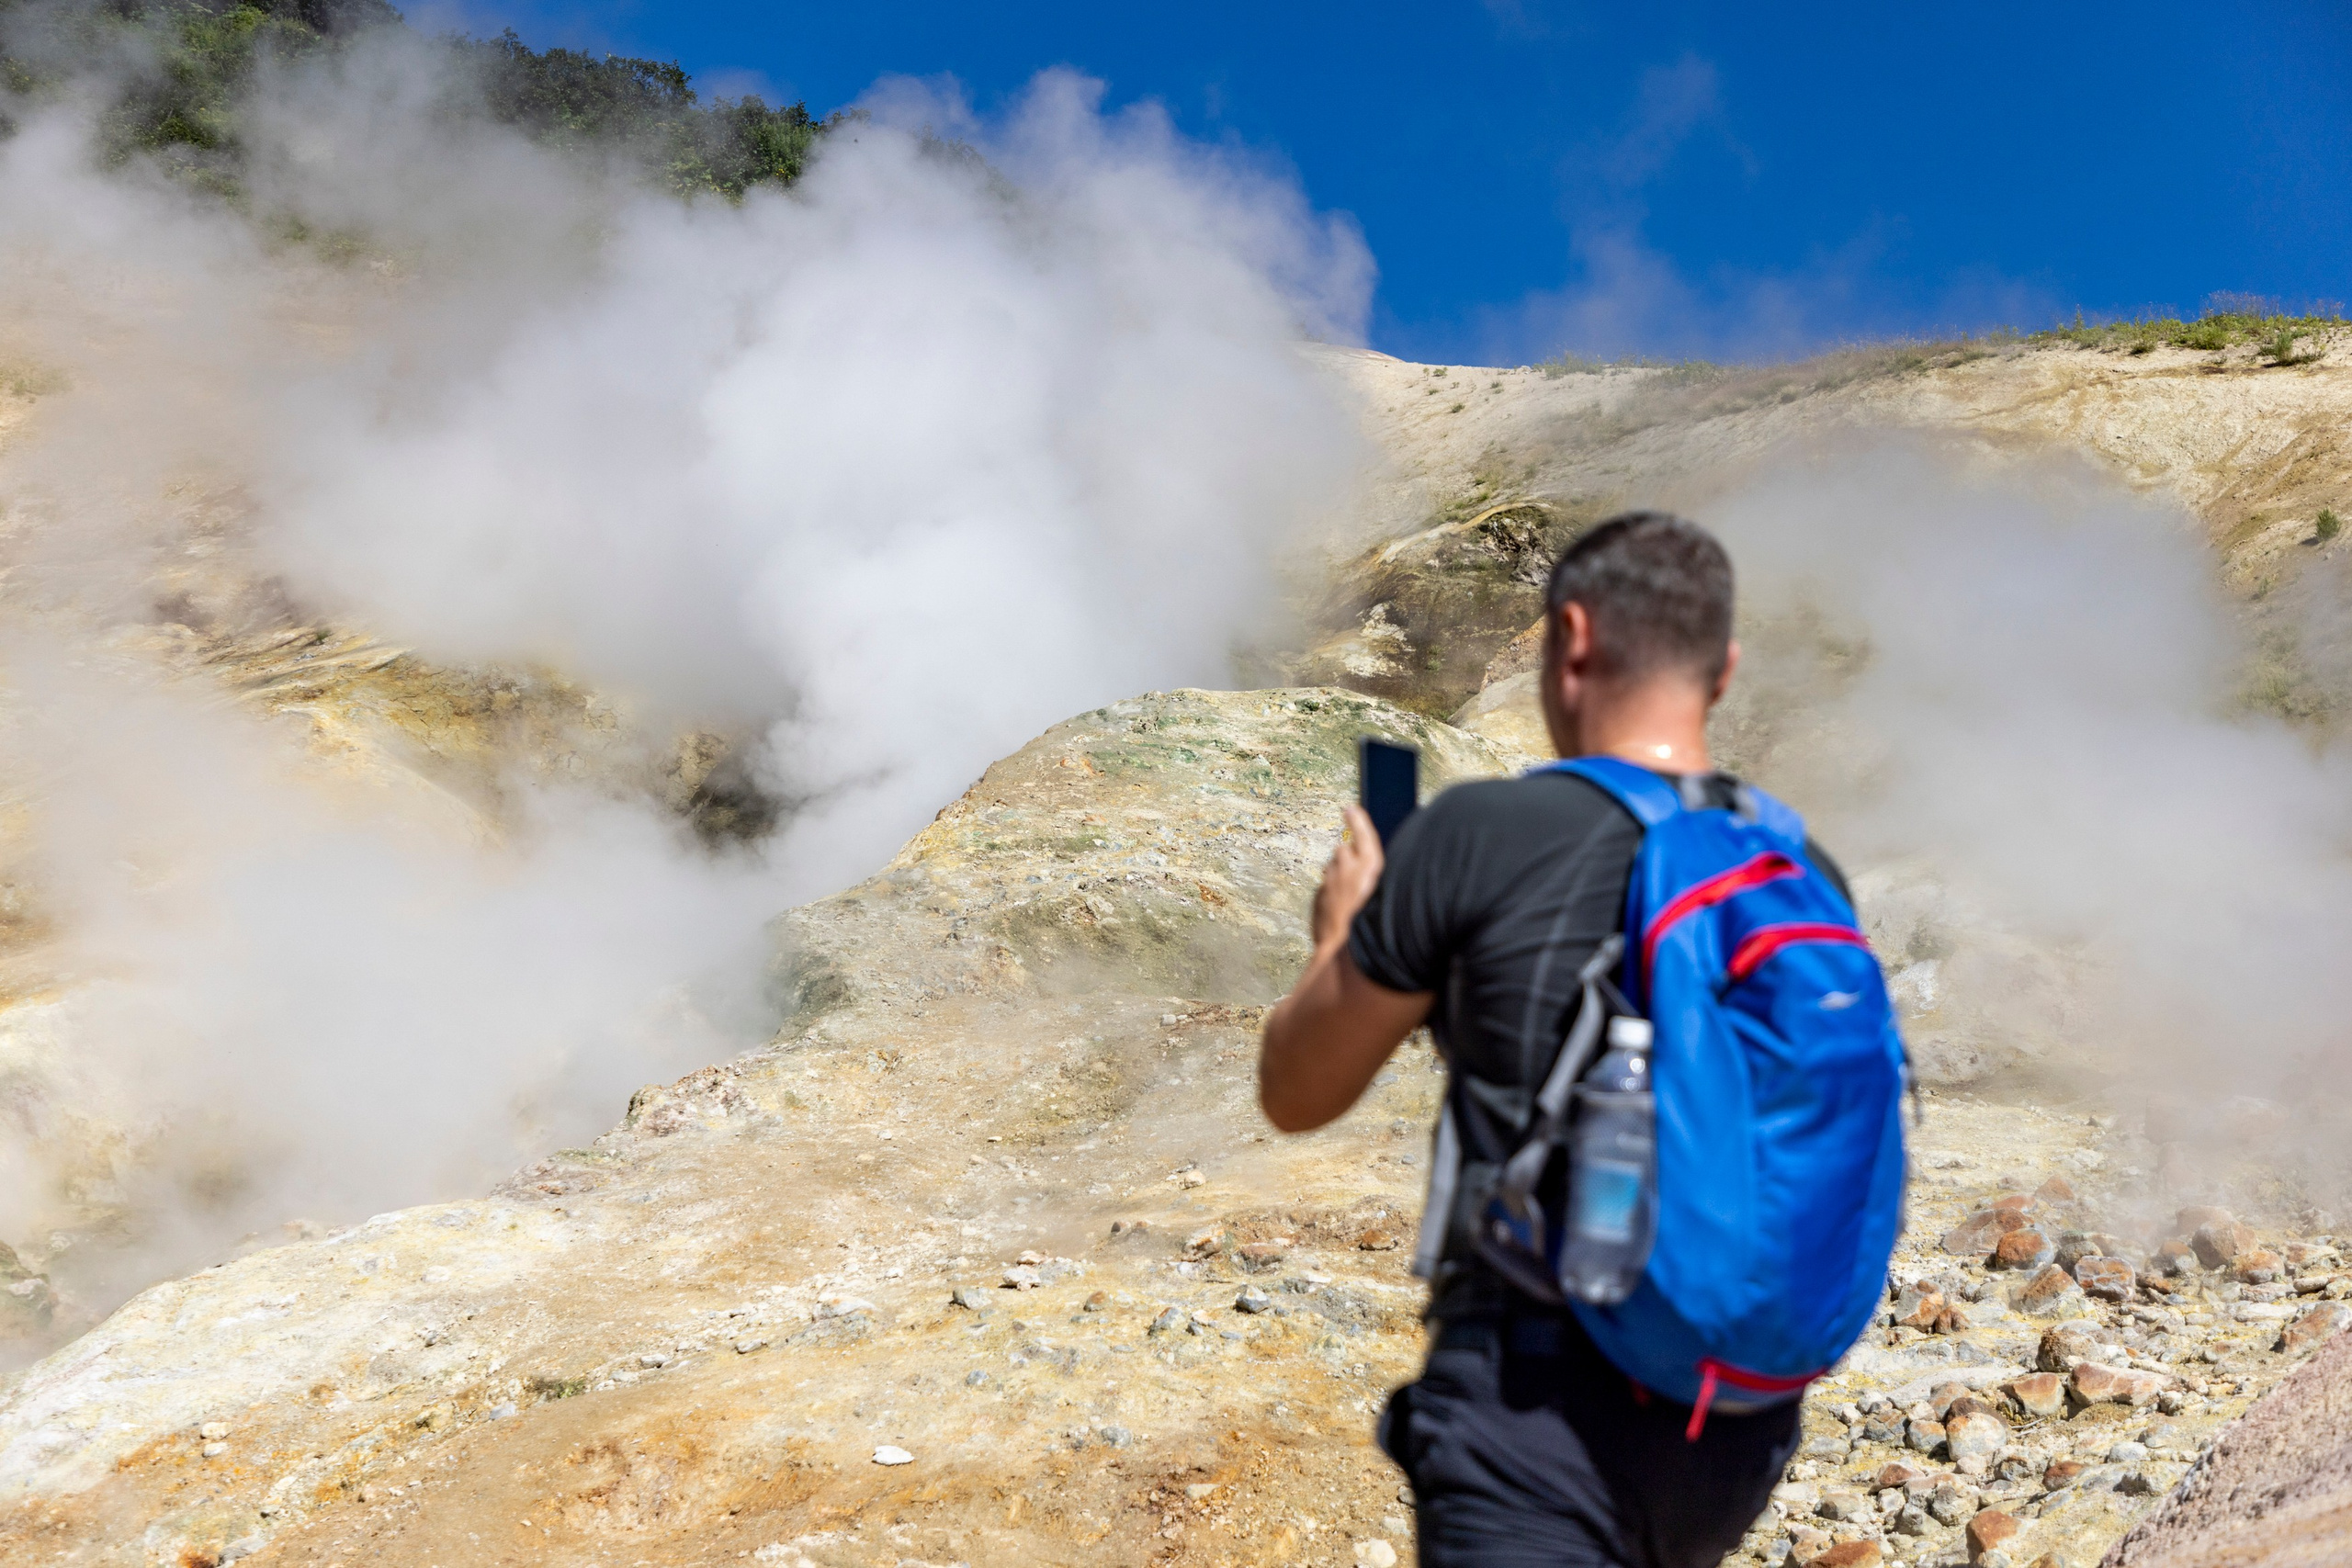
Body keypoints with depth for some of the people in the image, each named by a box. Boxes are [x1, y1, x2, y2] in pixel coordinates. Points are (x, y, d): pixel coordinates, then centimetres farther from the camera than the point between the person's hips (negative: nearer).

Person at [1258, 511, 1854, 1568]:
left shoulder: (1482, 836, -12)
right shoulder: (1806, 880, 3)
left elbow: (1293, 1094, -2)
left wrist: (1342, 930, 18)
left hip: (1542, 1417, -6)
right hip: (1737, 1436, 7)